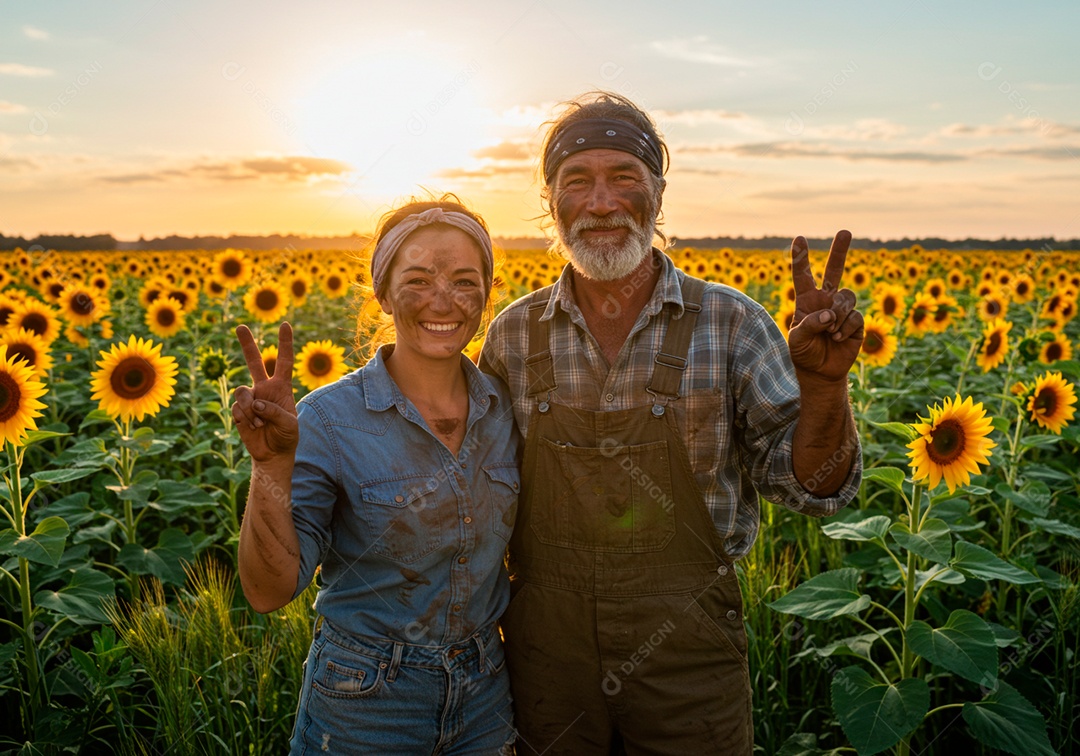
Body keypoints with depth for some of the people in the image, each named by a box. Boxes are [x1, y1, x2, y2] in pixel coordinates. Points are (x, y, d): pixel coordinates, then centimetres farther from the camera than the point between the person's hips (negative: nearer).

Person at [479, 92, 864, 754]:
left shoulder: (733, 325, -10)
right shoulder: (514, 335, -4)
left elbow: (811, 488, -8)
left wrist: (824, 384, -25)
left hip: (689, 655, -1)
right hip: (548, 648, 2)